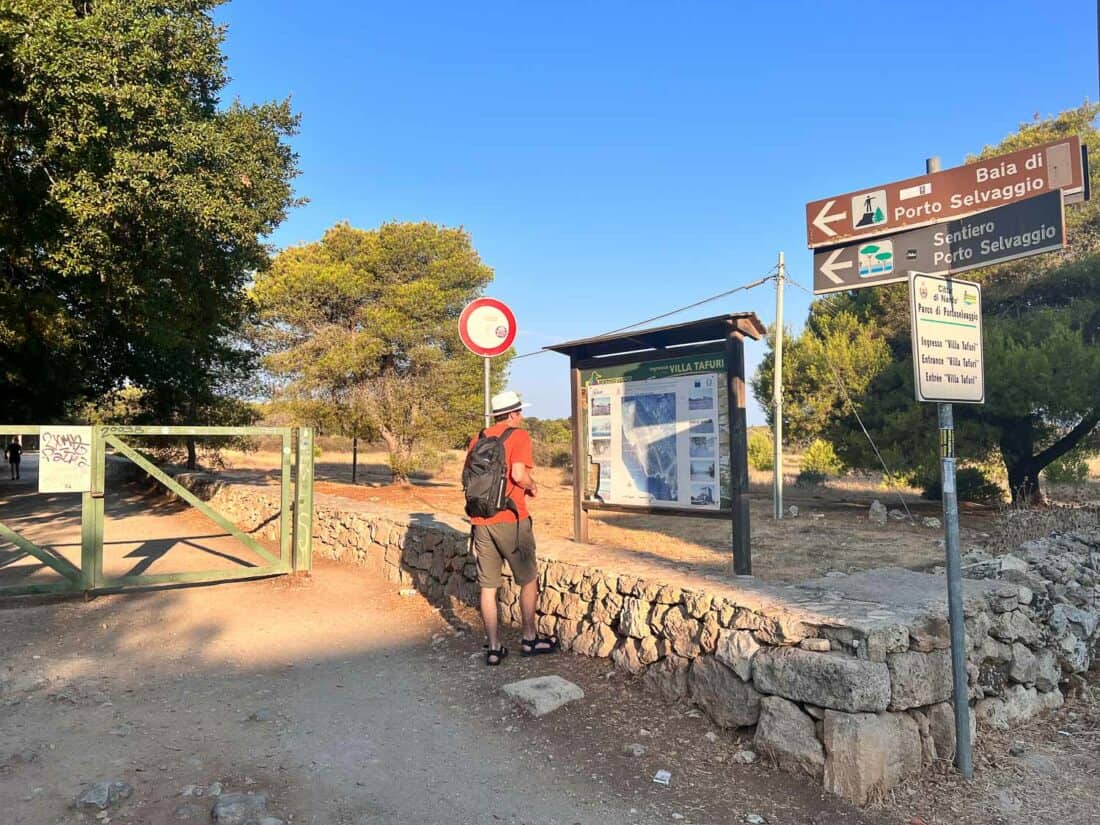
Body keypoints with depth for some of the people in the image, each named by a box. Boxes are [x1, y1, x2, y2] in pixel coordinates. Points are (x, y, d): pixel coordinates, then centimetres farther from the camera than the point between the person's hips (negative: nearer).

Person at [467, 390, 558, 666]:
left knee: (488, 586, 10)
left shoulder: (479, 438, 11)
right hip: (510, 519, -5)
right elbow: (518, 474, -19)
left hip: (480, 521, 5)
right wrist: (532, 486, 0)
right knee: (528, 580, 13)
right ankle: (529, 639, 22)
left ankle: (494, 647, 15)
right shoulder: (519, 436, -6)